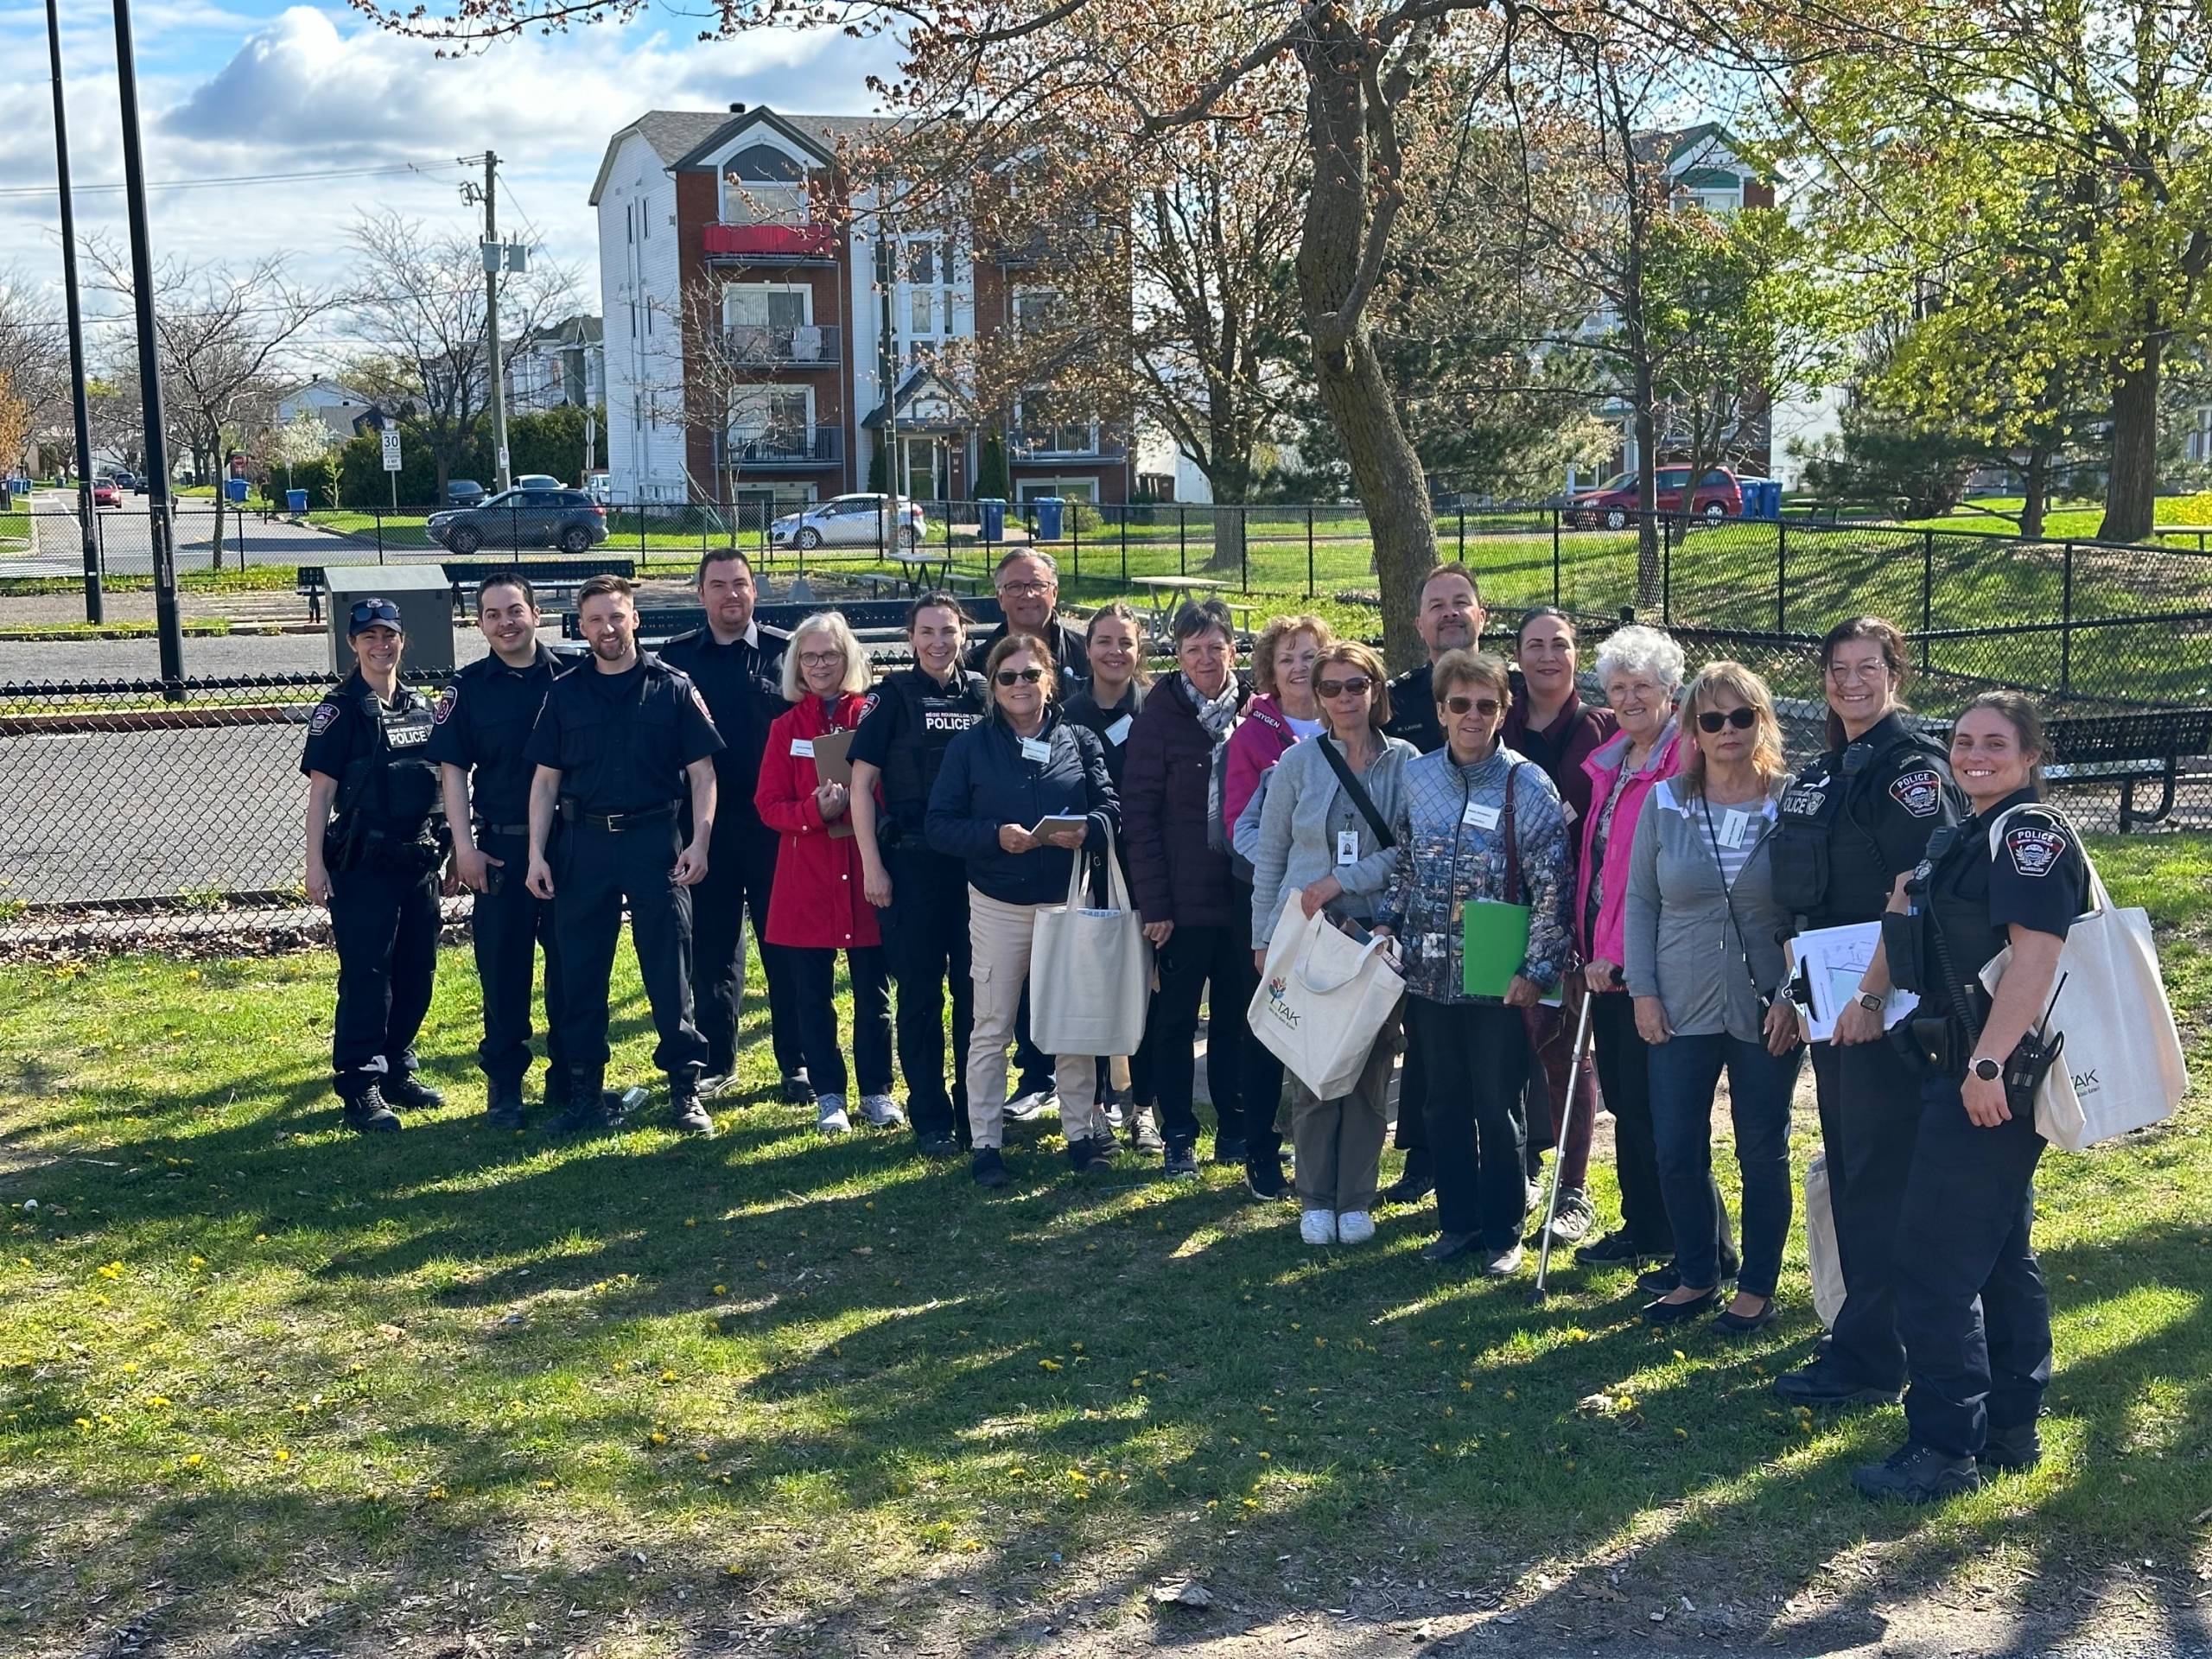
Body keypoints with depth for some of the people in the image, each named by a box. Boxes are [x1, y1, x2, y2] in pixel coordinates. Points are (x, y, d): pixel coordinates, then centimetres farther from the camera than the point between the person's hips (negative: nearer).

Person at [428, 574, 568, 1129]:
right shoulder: (468, 688, 2)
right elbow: (453, 771, 2)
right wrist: (464, 845, -6)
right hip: (502, 848, 0)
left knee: (571, 963, 6)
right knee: (502, 968, 4)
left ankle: (569, 1081, 18)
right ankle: (504, 1087, 13)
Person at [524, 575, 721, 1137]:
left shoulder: (672, 687, 2)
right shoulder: (565, 693, 8)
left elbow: (701, 772, 2)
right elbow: (546, 779, 9)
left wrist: (699, 841, -9)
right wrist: (537, 853, 2)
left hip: (655, 841, -2)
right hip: (583, 842, 2)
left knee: (669, 967, -1)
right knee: (580, 970, 5)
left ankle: (685, 1088, 7)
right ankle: (585, 1088, 16)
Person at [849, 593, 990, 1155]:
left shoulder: (982, 694, 7)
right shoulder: (892, 696, -2)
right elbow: (862, 785, -3)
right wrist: (872, 865, -9)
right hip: (911, 862, -3)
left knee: (976, 990, 7)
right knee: (920, 993, 3)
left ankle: (975, 1110, 19)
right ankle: (931, 1119, 11)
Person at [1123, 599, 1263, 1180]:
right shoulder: (1160, 716, -6)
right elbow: (1139, 812, -8)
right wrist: (1154, 902, -13)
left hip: (1245, 893, 3)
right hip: (1184, 897, -3)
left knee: (1237, 1018, 11)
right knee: (1177, 1018, 6)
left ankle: (1237, 1128, 22)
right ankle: (1178, 1137, 16)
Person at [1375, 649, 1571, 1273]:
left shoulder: (1527, 786, -9)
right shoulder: (1417, 778, 4)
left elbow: (1552, 887, -10)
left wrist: (1537, 969, -13)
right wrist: (1385, 923, 5)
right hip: (1431, 975, 4)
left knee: (1497, 1107, 5)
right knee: (1444, 1101, 12)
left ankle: (1502, 1231, 19)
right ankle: (1457, 1220, 26)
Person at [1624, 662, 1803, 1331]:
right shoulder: (1664, 803, 2)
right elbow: (1640, 902, 6)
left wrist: (1792, 996, -9)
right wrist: (1643, 991, 0)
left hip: (1767, 1011, -2)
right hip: (1682, 1009, 2)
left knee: (1762, 1152, 7)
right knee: (1677, 1152, 5)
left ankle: (1757, 1289, 21)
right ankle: (1696, 1277, 24)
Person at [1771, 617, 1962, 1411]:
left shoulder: (1913, 764, -10)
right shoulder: (1821, 773, 15)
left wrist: (1872, 994, -22)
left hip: (1886, 1001, -9)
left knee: (1877, 1174, -6)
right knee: (1847, 1167, 14)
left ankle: (1867, 1359, -2)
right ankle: (1871, 1324, 24)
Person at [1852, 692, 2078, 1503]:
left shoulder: (2029, 831, -13)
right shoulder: (1969, 837, 17)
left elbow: (2036, 955, -24)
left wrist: (1988, 1063, -28)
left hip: (1995, 1078, -10)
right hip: (1964, 1070, 10)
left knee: (1935, 1257, -7)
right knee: (2000, 1254, 16)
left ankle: (1944, 1447, -1)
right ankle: (2011, 1427, 26)